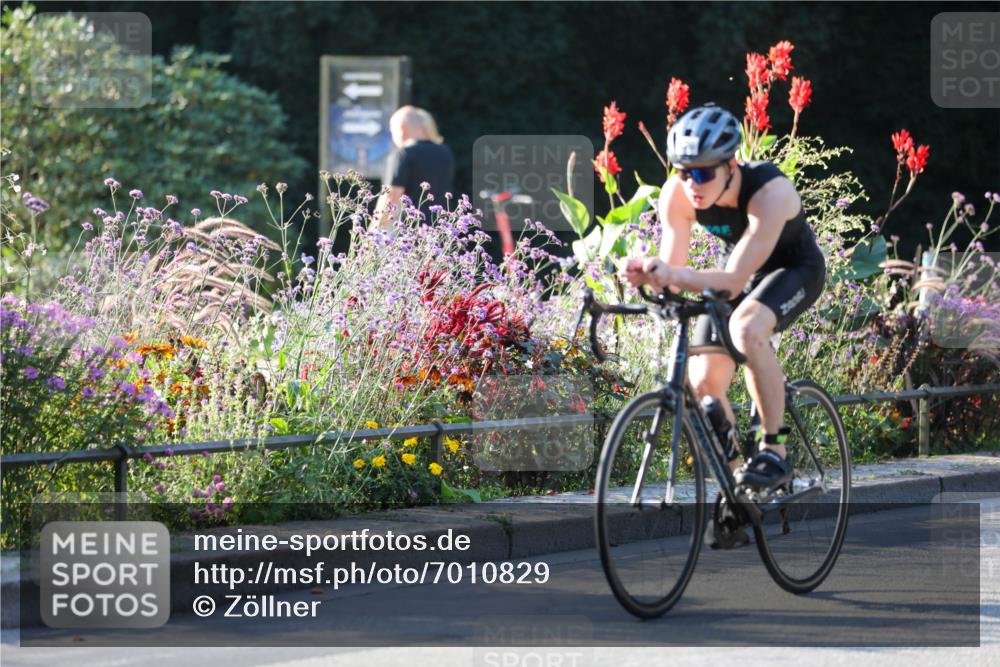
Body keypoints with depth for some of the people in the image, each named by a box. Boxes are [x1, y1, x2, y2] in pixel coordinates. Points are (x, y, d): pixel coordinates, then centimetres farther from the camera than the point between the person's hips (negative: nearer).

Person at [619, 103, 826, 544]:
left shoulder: (770, 193, -37)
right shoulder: (677, 194, -23)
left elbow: (734, 280, -40)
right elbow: (672, 269, -19)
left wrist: (674, 276, -55)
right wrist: (645, 274, -42)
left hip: (795, 269, -6)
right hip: (737, 270, 6)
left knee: (746, 328, -36)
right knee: (703, 380, -8)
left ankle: (774, 450, -23)